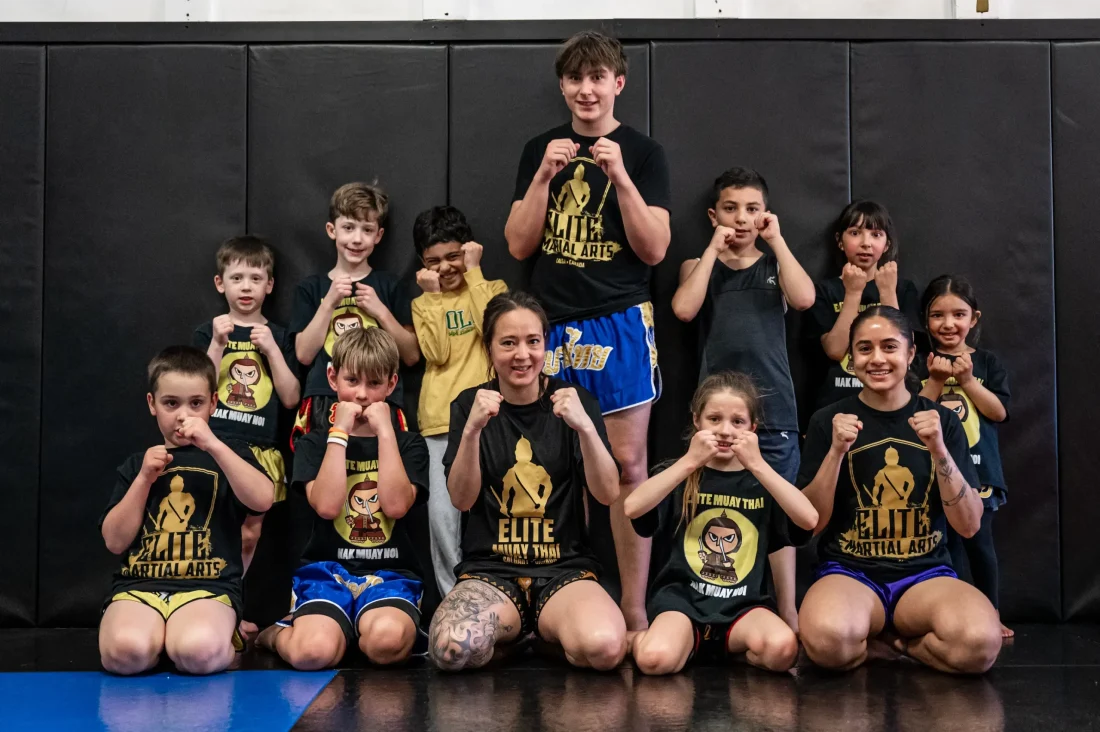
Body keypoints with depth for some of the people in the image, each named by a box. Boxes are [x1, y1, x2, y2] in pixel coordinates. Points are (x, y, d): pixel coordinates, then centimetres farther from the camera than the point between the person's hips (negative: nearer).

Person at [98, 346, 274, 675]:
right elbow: (115, 542, 9)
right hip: (139, 585, 2)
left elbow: (262, 500, -10)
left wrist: (213, 445, -15)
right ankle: (162, 635, -1)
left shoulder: (228, 455, 12)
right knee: (126, 650, -33)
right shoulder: (137, 464, 17)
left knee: (199, 651, -35)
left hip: (208, 586, -2)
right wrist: (144, 479, 0)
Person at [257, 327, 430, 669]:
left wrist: (384, 431, -7)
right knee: (314, 652, -31)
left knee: (386, 641, -36)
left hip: (390, 574, 0)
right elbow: (326, 506, -10)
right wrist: (340, 432, -7)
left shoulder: (408, 444, 11)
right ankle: (280, 632, 4)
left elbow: (397, 505, -10)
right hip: (326, 570, 1)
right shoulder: (314, 443, 10)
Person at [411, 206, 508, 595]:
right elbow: (437, 353, -3)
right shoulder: (423, 303, 14)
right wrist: (435, 295, -1)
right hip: (440, 421, 2)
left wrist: (473, 273, -6)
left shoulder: (493, 288, 10)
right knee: (442, 515, -4)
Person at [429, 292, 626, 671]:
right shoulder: (470, 404, 6)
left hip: (566, 569, 0)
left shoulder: (575, 401, 4)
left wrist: (585, 427, -22)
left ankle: (549, 632, 3)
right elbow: (462, 499, -4)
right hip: (490, 570, 1)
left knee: (604, 647, -33)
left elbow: (608, 494, -6)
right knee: (452, 649, -32)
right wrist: (472, 430, -20)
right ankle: (509, 635, 3)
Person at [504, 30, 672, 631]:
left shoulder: (643, 153, 4)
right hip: (552, 326, 2)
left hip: (619, 323, -2)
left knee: (627, 466, -3)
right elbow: (519, 244, 5)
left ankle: (633, 611, 6)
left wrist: (620, 176, -14)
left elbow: (654, 249, -4)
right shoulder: (540, 150, 11)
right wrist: (545, 175, -7)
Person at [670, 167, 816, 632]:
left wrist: (776, 240, -2)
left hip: (773, 405, 0)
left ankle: (787, 614, 7)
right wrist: (714, 247, -4)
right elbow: (684, 309, -9)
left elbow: (804, 299, -9)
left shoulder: (775, 266, 14)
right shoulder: (699, 266, 12)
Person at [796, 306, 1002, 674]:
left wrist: (939, 451, -15)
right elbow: (812, 523, -1)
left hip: (925, 573, 1)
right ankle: (882, 639, -2)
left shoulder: (942, 420, 5)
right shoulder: (829, 420, 2)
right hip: (849, 571, -1)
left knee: (980, 641, -34)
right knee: (826, 638, -38)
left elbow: (969, 525, -1)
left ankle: (892, 638, -2)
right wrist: (836, 451, -15)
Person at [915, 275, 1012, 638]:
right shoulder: (919, 364, 1)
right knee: (945, 545, 0)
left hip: (979, 471, 1)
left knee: (980, 542, 5)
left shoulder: (987, 362, 6)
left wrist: (967, 380, -14)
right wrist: (936, 381, -16)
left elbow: (998, 412, -4)